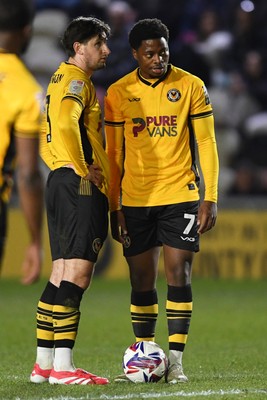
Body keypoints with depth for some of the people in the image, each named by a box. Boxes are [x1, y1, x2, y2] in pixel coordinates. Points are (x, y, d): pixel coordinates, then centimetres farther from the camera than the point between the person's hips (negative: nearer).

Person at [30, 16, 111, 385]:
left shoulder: (59, 80, 23)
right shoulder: (76, 80, -9)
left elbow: (48, 142, 26)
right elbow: (65, 124, -27)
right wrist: (83, 171, -20)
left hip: (61, 181, 10)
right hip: (81, 186, -10)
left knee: (62, 274, 11)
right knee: (78, 272, -12)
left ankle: (44, 363, 13)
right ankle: (63, 366, -15)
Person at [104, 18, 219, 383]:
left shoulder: (191, 87, -1)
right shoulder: (118, 93, 3)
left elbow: (206, 144, 2)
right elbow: (114, 155, 8)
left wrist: (210, 198, -5)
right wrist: (114, 209, 5)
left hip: (180, 197, -2)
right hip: (135, 201, 2)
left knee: (179, 277, -6)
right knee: (142, 282, 5)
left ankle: (176, 361, -4)